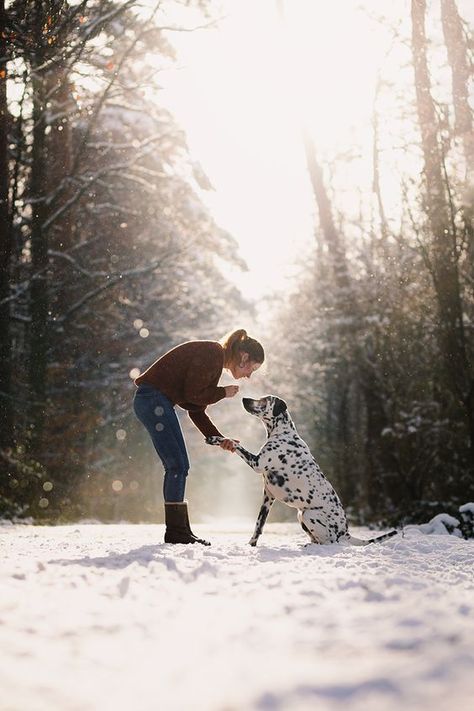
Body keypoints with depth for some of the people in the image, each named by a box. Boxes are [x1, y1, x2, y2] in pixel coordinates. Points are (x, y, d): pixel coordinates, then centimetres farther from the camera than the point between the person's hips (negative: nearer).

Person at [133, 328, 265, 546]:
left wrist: (219, 438, 9)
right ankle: (176, 531, -4)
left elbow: (197, 410, 18)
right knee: (178, 465, -9)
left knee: (177, 466, 10)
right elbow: (192, 395, -19)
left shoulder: (215, 361, 18)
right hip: (154, 399, -10)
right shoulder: (212, 353, -13)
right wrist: (223, 393, -4)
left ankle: (178, 530, 14)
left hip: (158, 403, 11)